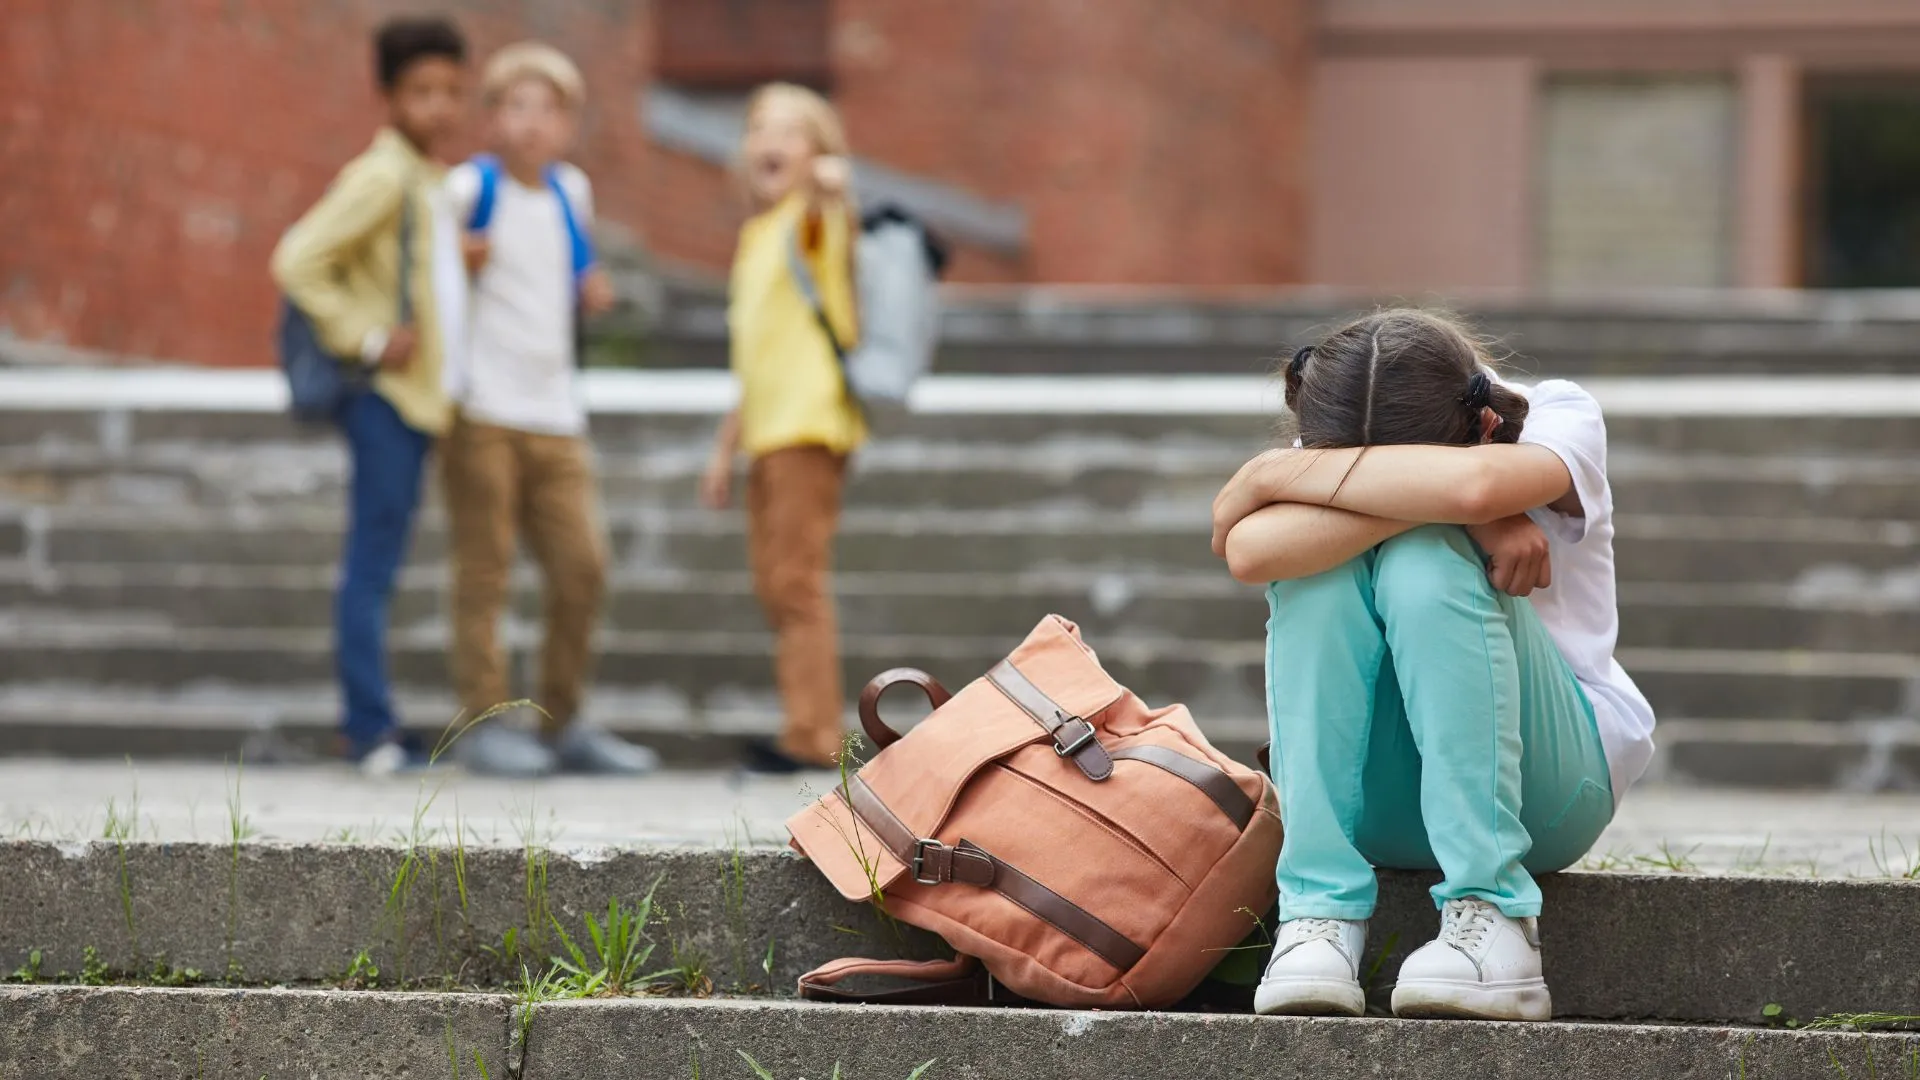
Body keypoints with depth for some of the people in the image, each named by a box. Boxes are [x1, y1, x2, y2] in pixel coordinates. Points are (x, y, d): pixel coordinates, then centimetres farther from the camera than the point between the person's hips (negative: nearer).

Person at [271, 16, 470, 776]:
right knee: (372, 563, -8)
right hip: (386, 398, -9)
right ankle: (369, 727, -9)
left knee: (378, 567, 11)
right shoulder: (380, 177, -12)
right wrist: (367, 341, -19)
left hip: (417, 399, 9)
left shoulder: (427, 183, 17)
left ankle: (368, 726, 14)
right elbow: (297, 262, -20)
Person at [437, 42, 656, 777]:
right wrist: (456, 258, -14)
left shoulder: (571, 193, 14)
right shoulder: (468, 188, -5)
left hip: (555, 413, 6)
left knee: (583, 566, 4)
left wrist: (591, 289, 10)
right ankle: (483, 723, 1)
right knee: (485, 569, -4)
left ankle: (564, 723, 15)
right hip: (483, 411, -6)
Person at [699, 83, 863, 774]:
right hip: (767, 429, 9)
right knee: (774, 585, 12)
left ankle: (813, 736, -9)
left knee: (796, 580, -11)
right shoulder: (756, 234, 21)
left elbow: (824, 203, -33)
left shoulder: (811, 219, -5)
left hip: (810, 424, -9)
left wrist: (830, 183, -56)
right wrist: (726, 446, 25)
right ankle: (810, 733, 17)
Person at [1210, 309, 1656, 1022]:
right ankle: (1320, 913, -29)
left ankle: (1491, 916, -31)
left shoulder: (1562, 421, -13)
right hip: (1377, 799, 2)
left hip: (1550, 783, -2)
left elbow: (1473, 481, -39)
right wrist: (1452, 510, -34)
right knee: (1321, 566, -26)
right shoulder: (1326, 470, -6)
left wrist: (1275, 474, -27)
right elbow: (1248, 551, -29)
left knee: (1423, 563, -29)